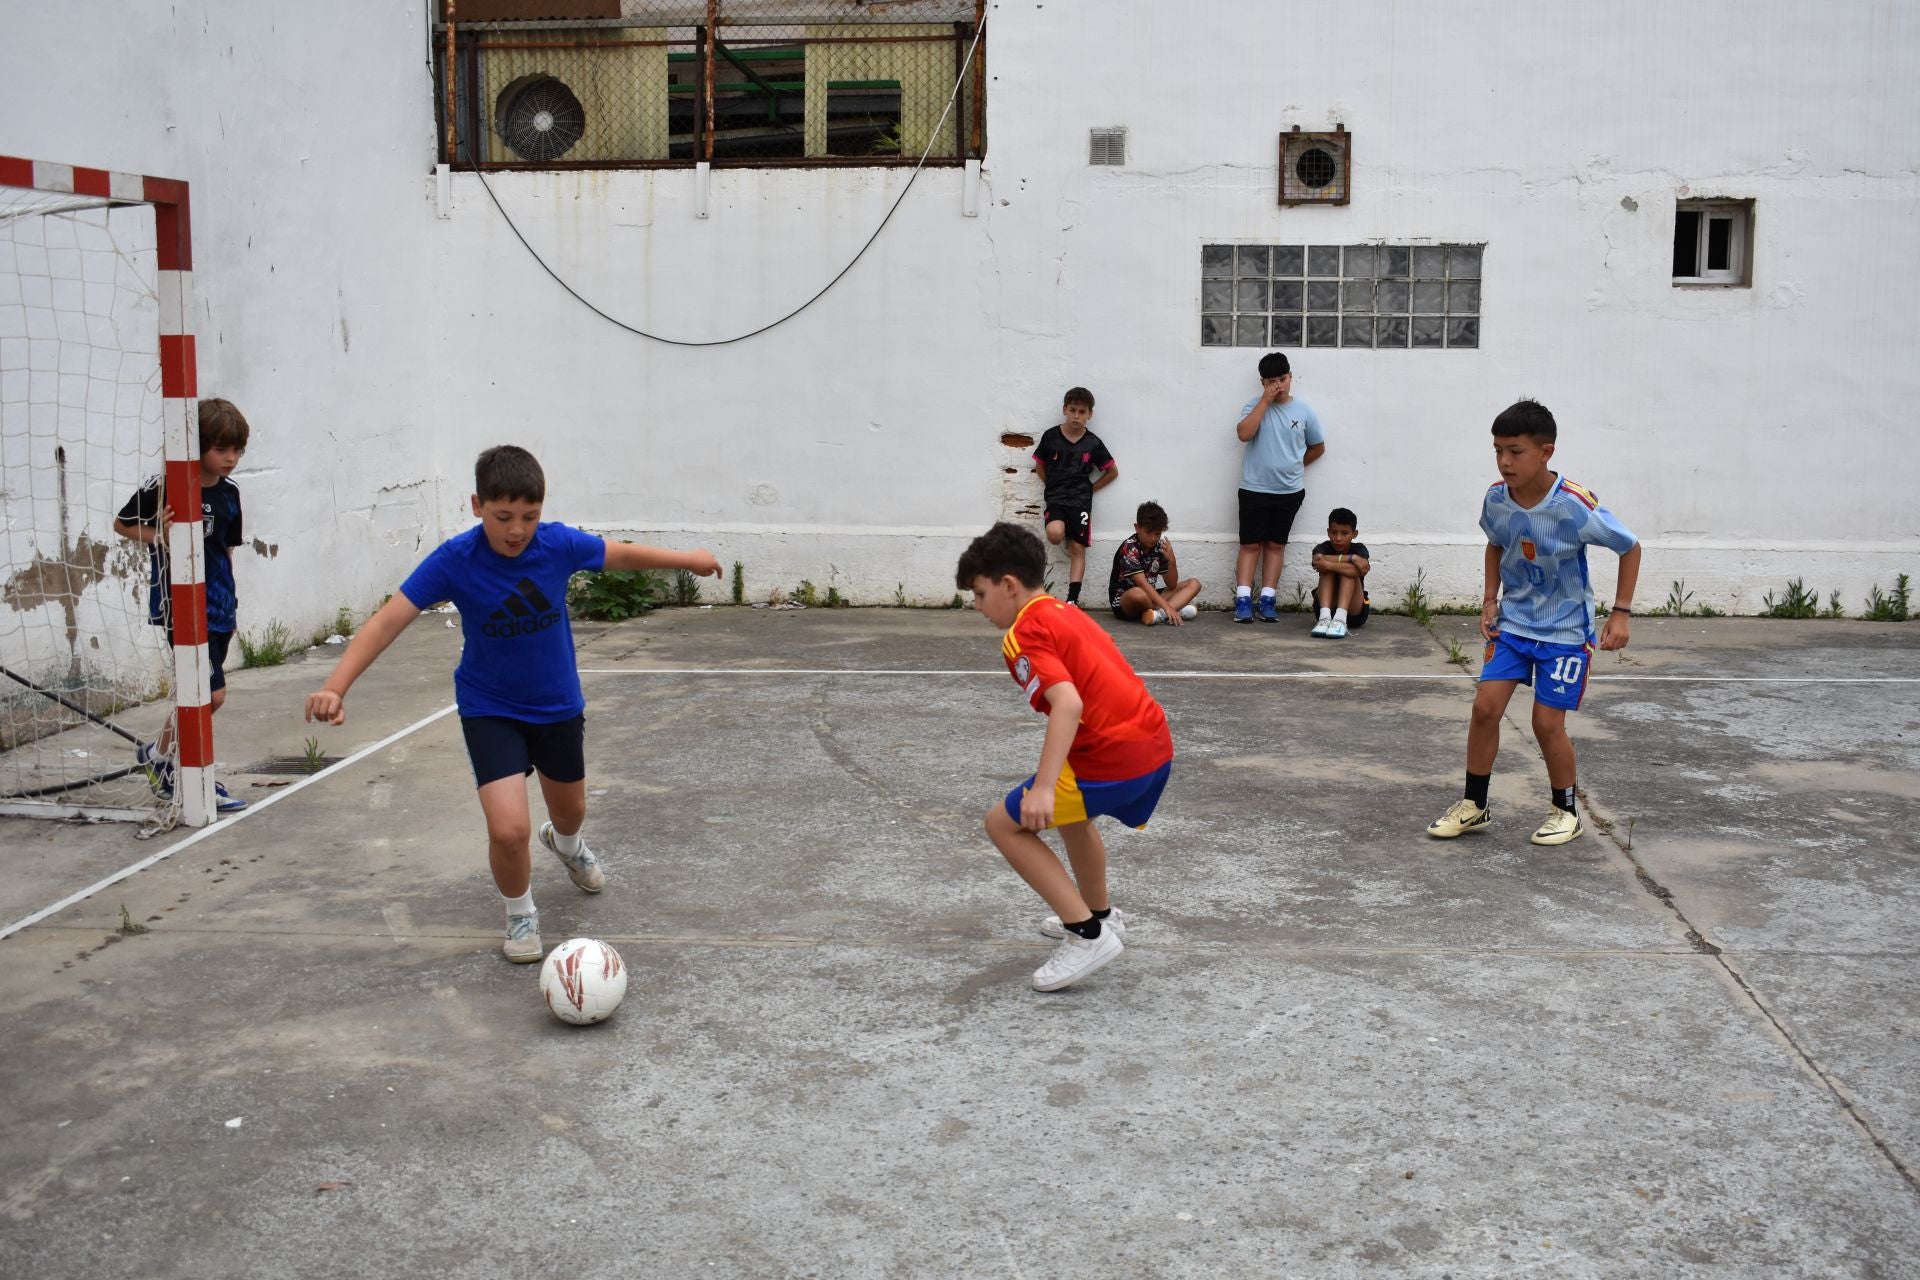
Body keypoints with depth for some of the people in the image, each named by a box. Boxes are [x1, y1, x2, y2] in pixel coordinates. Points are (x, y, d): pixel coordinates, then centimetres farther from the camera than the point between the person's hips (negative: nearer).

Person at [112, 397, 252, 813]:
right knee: (212, 693, -10)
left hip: (219, 607, 7)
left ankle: (158, 756, 36)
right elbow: (121, 524, 0)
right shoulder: (163, 486, -13)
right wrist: (162, 537, -17)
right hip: (179, 605, -7)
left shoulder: (229, 492, 5)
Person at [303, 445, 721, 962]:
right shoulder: (454, 560, -25)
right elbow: (388, 621, -28)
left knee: (570, 811, 24)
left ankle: (565, 842, 63)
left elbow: (621, 554, 1)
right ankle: (520, 913, 12)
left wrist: (688, 559, 14)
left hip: (558, 703, 3)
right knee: (508, 828, -20)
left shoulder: (559, 544, -19)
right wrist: (335, 686, -40)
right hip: (489, 709, -3)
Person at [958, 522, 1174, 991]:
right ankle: (1100, 913, 51)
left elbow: (1068, 705, -23)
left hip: (1113, 758, -9)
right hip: (1156, 744, 9)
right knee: (1070, 812, 35)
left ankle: (1088, 935, 0)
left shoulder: (1025, 633, -9)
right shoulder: (1064, 613, 19)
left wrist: (1043, 788, -29)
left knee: (1004, 823, 3)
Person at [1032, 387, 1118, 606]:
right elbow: (1039, 466, 13)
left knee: (1078, 550, -2)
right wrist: (1054, 486, 4)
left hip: (1081, 501, 1)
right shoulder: (1051, 436, -1)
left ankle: (1072, 600, -1)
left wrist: (1089, 488, 3)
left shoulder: (1093, 444, 0)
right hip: (1055, 498, -1)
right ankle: (1067, 537, 9)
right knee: (1054, 534, -28)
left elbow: (1113, 472, 10)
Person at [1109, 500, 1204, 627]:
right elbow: (1142, 583, -27)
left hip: (1150, 598, 7)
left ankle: (1159, 613, -27)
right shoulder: (1129, 548, -17)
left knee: (1194, 583, -3)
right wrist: (1167, 607, -34)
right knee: (1138, 593, -42)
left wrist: (1172, 561, -17)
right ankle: (1179, 608, -18)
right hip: (1123, 602, -7)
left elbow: (1171, 586, 1)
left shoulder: (1159, 548, 1)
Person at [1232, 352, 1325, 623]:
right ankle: (1243, 600, -4)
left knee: (1276, 544, 6)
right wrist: (1265, 401, -18)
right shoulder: (1255, 406, -3)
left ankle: (1267, 600, 9)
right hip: (1254, 489, -2)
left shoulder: (1304, 411, 2)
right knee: (1250, 544, -2)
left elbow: (1318, 447, 14)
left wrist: (1294, 466, 8)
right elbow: (1244, 434, -21)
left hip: (1289, 491, 2)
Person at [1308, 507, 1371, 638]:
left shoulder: (1359, 549, -9)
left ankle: (1341, 618, -41)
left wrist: (1328, 564, -33)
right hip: (1328, 608, 1)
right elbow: (1318, 560, -32)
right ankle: (1325, 616, -37)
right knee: (1328, 570, -21)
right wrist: (1351, 558, -30)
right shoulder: (1324, 548, -6)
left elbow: (1361, 570, -32)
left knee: (1349, 571, -23)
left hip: (1355, 613, -1)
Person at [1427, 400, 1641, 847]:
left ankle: (1565, 812, 19)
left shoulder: (1575, 507, -25)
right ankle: (1474, 805, 11)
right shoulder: (1496, 499, -10)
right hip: (1512, 621, 4)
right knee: (1485, 706, -4)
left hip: (1565, 630, -4)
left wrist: (1621, 613, -13)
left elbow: (1630, 547, -11)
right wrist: (1490, 600, 3)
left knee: (1547, 723, -3)